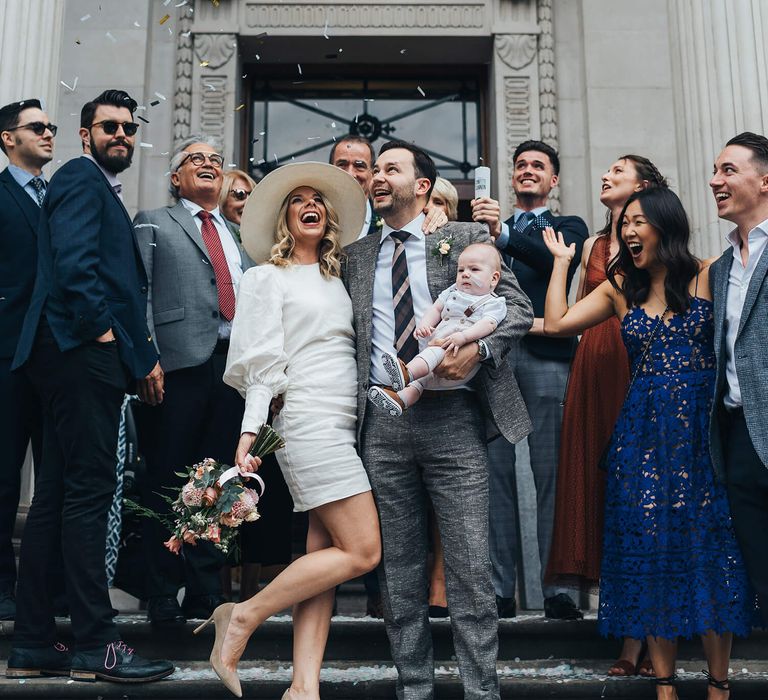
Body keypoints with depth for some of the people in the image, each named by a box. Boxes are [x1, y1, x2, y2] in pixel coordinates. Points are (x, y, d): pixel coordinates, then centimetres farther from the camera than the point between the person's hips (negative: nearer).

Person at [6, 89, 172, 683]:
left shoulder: (102, 189, 27)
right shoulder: (81, 178, -2)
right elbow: (74, 261, -17)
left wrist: (142, 355, 17)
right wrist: (102, 328, -12)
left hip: (77, 357, 10)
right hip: (84, 351, -10)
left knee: (56, 497, 8)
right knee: (88, 492, -9)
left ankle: (34, 645, 14)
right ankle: (97, 645, -4)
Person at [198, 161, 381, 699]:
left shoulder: (337, 279, 22)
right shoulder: (267, 277, 4)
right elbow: (262, 362, -4)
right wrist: (249, 432, -11)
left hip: (346, 425, 7)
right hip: (310, 419, -7)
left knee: (325, 554, 1)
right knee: (362, 550, -11)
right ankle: (243, 619, 1)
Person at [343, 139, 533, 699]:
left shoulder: (466, 238, 6)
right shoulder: (356, 256, 16)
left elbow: (519, 308, 2)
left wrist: (478, 348, -15)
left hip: (452, 417, -3)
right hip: (382, 422, 4)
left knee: (470, 565, -2)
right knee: (400, 568, 10)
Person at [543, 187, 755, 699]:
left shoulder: (708, 274, 1)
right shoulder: (621, 288, 10)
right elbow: (556, 323, 3)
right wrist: (562, 261, 11)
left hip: (704, 423, -2)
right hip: (645, 429, 3)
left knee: (711, 546, 2)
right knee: (652, 546, 4)